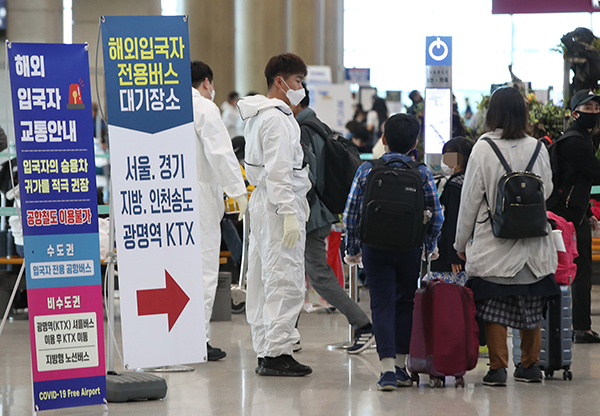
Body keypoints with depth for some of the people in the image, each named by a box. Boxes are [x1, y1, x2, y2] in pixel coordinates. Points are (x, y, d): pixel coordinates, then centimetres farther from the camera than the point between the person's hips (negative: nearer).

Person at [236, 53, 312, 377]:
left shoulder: (259, 115, 18)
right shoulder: (276, 118, -14)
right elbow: (277, 171, -21)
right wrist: (289, 213, -23)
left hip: (264, 202, 11)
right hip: (279, 204, -11)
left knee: (263, 281, 10)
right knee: (285, 281, -10)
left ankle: (265, 350, 14)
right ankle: (276, 352, -10)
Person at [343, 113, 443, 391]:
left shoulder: (366, 170, -2)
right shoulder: (422, 173, -2)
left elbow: (351, 214, -1)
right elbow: (436, 215, 0)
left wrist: (352, 249, 11)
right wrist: (429, 246, 16)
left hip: (374, 246, 0)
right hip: (410, 248, 1)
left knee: (381, 305, 0)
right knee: (404, 303, 15)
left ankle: (387, 368, -12)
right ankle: (400, 365, 20)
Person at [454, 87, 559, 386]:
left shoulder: (483, 148, -10)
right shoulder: (537, 148, -1)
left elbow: (470, 198, -5)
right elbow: (547, 191, 12)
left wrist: (462, 242, 4)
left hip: (493, 244, -3)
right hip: (533, 243, 4)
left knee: (493, 307, 3)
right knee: (530, 305, 14)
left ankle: (498, 367, 1)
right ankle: (530, 364, 22)